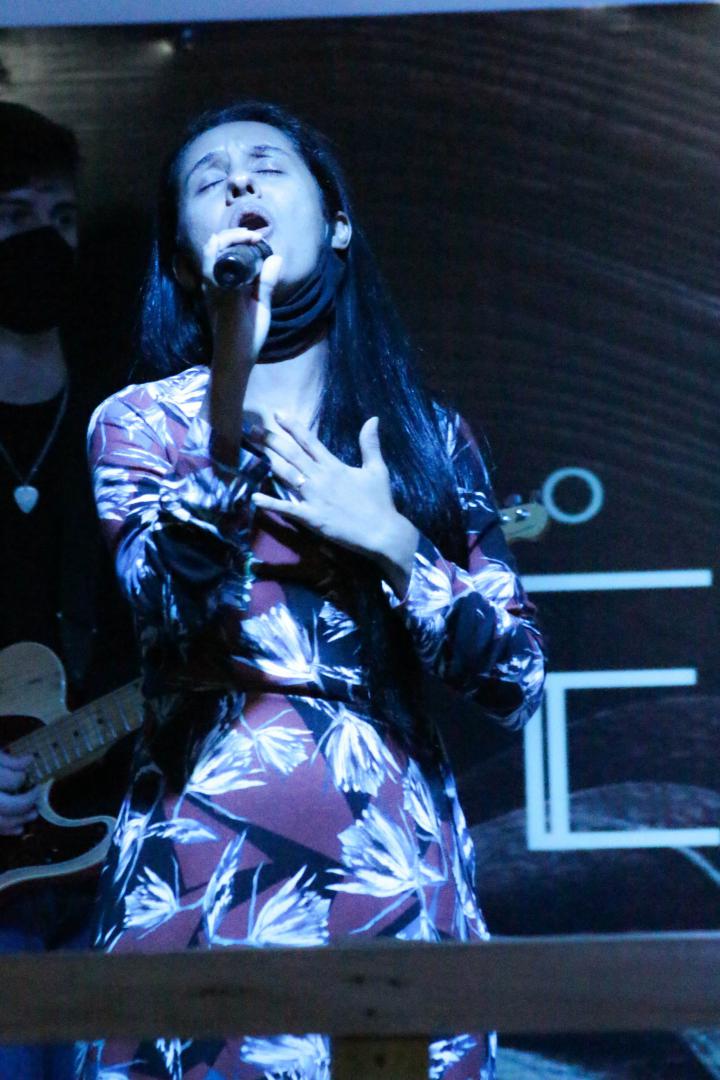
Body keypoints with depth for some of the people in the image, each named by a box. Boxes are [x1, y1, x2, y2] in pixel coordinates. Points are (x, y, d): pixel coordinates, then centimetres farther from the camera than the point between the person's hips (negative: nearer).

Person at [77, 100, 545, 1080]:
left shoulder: (427, 436, 10)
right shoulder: (141, 422, 4)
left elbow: (517, 682, 5)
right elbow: (172, 603, -17)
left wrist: (393, 545, -9)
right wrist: (232, 396, -28)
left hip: (399, 860, 2)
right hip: (205, 860, -2)